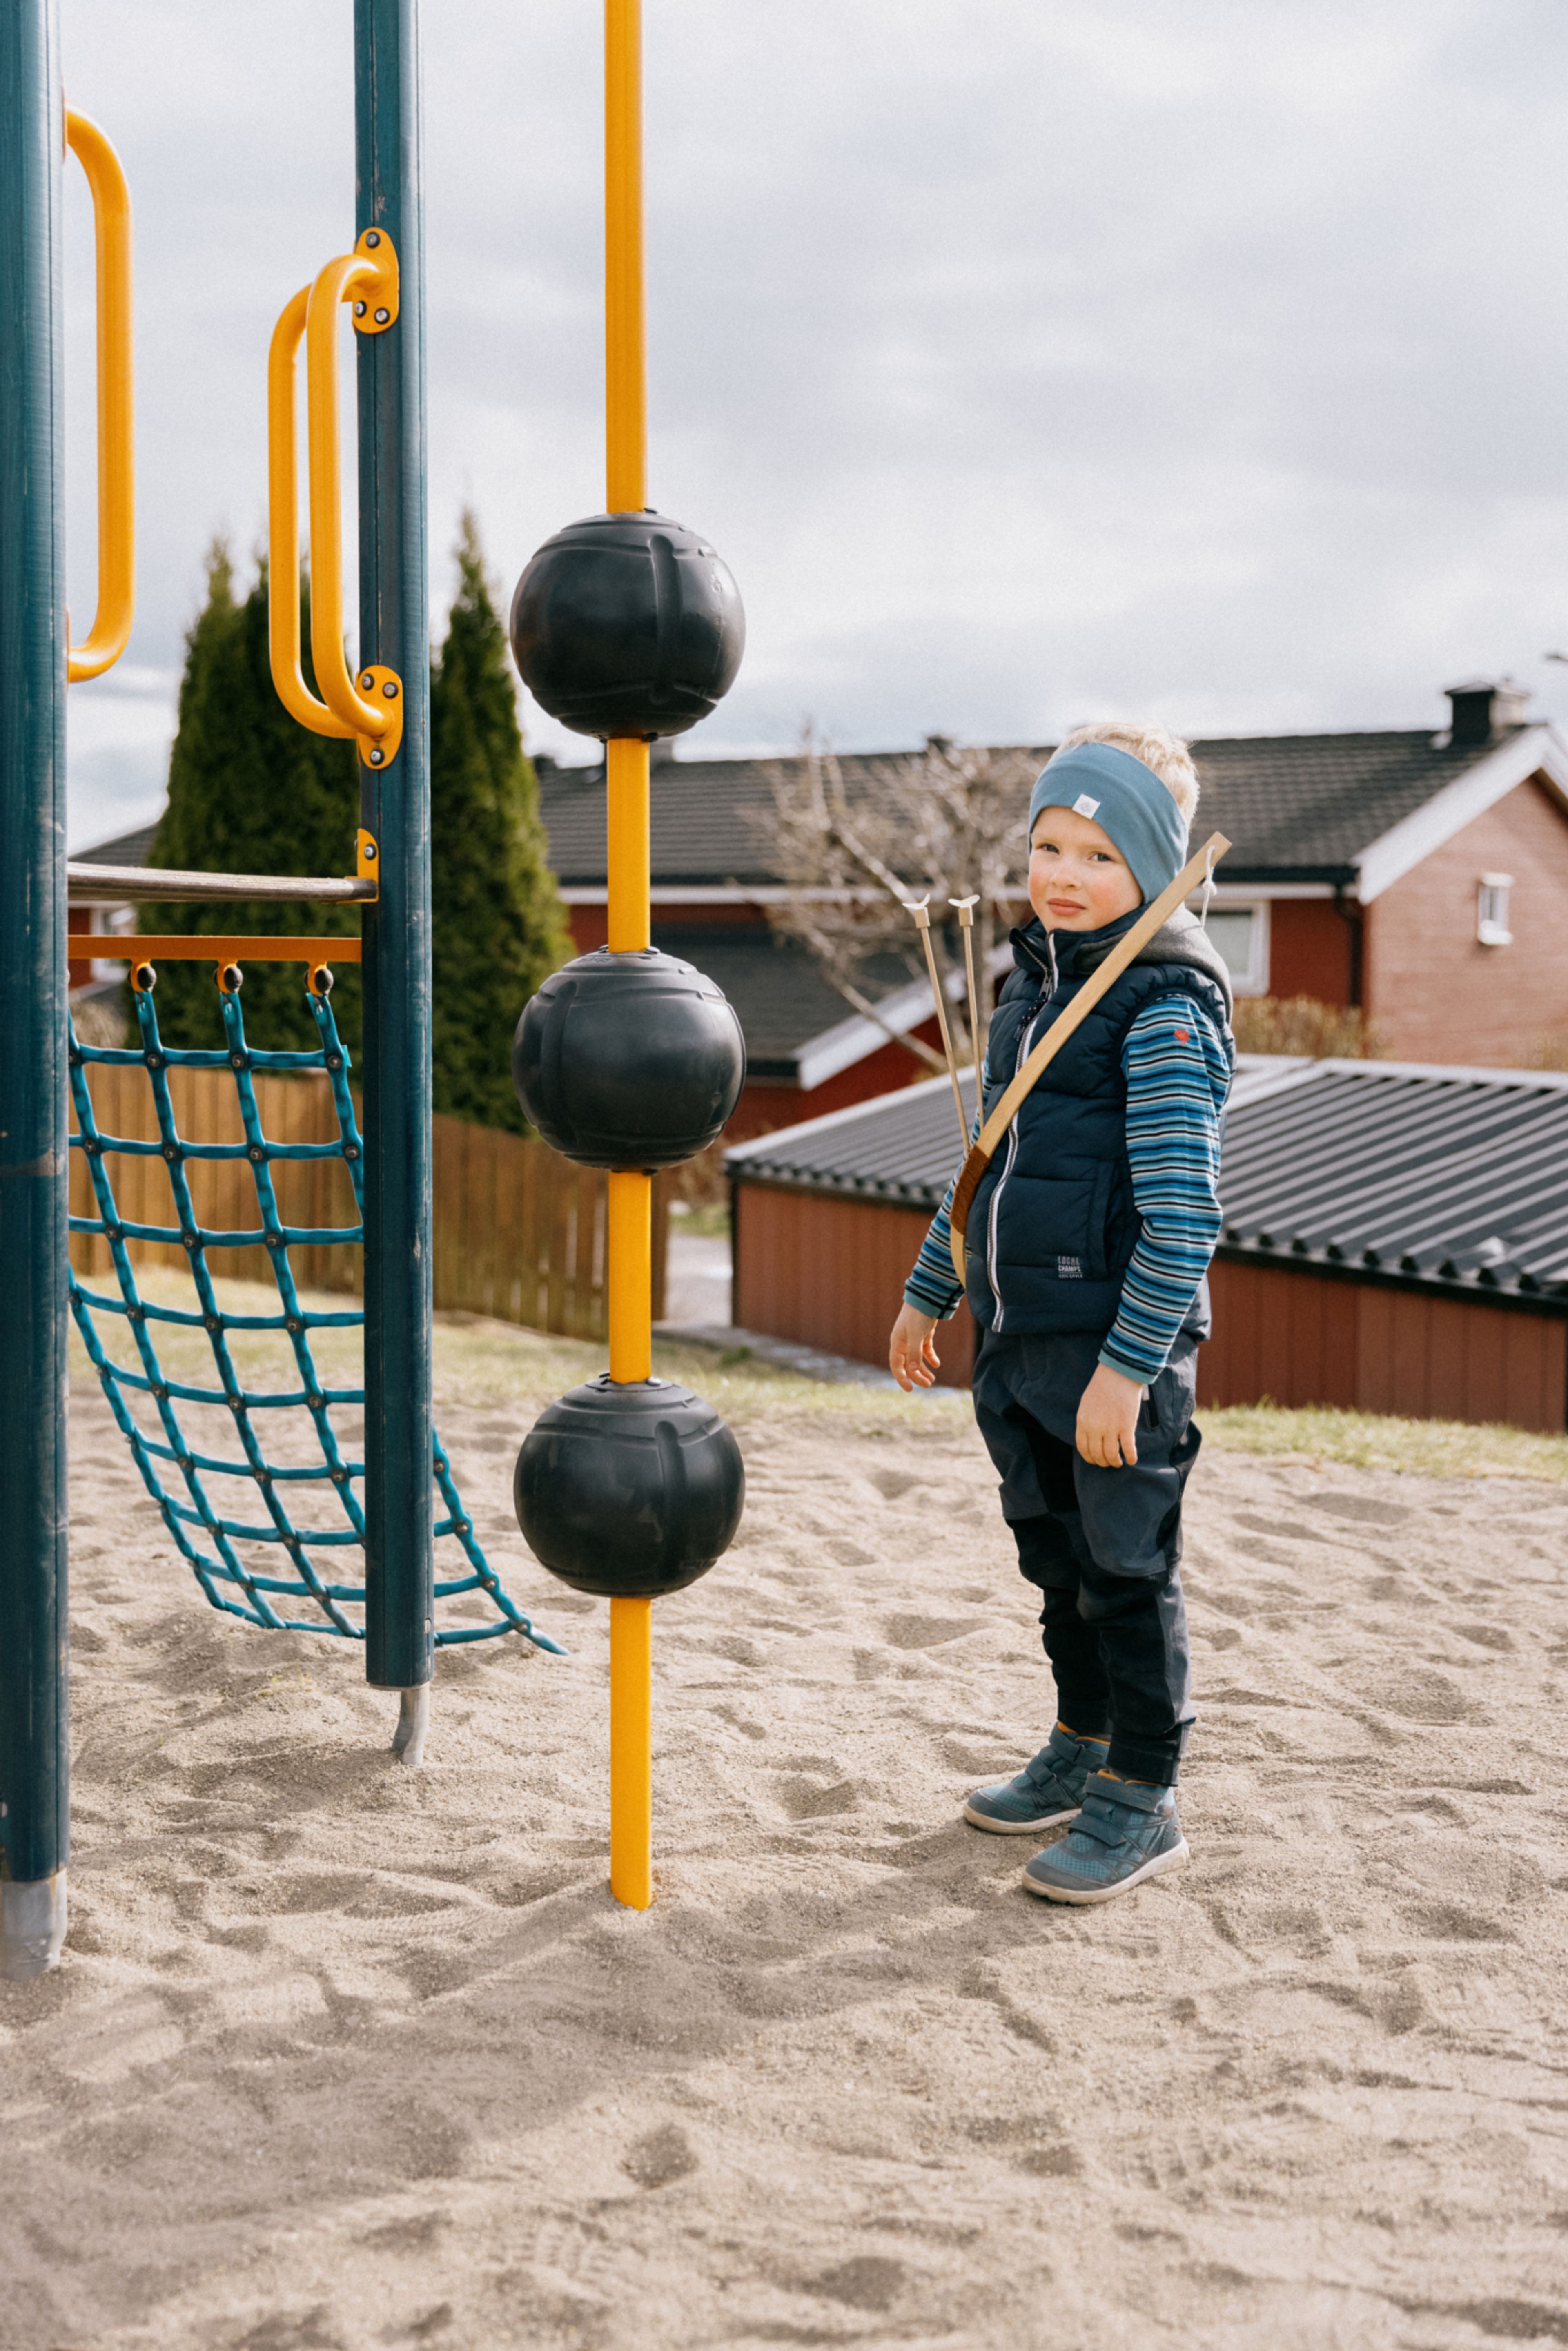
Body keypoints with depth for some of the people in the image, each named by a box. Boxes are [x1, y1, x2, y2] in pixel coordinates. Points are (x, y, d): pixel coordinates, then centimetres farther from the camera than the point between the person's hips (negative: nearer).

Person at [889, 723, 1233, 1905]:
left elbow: (1184, 1211, -20)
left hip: (1118, 1338, -8)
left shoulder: (1166, 1005, -14)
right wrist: (931, 1290, 24)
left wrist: (1127, 1365, -23)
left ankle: (1144, 1799, 16)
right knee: (1055, 1554, 19)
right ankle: (1083, 1749, 36)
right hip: (1018, 1333, 8)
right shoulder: (1035, 980, 12)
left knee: (1128, 1570, 3)